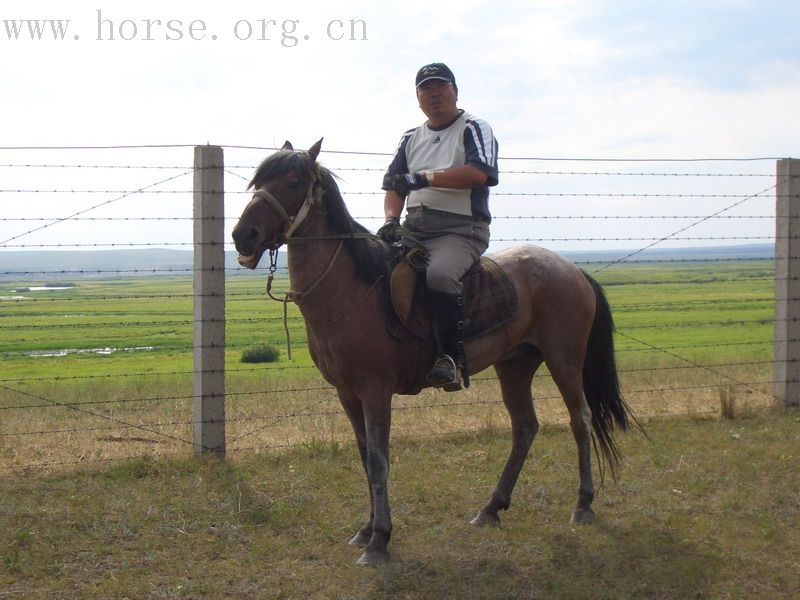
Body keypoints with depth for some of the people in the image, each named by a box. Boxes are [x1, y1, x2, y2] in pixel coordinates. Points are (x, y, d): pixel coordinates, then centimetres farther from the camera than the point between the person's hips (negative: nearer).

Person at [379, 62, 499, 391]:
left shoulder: (474, 129, 3)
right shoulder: (411, 138, 22)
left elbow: (478, 173, -16)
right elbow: (394, 185, 15)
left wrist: (425, 178, -17)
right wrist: (391, 220, -5)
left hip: (461, 230, -7)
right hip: (414, 229, 7)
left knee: (439, 274, -36)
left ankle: (452, 358, -28)